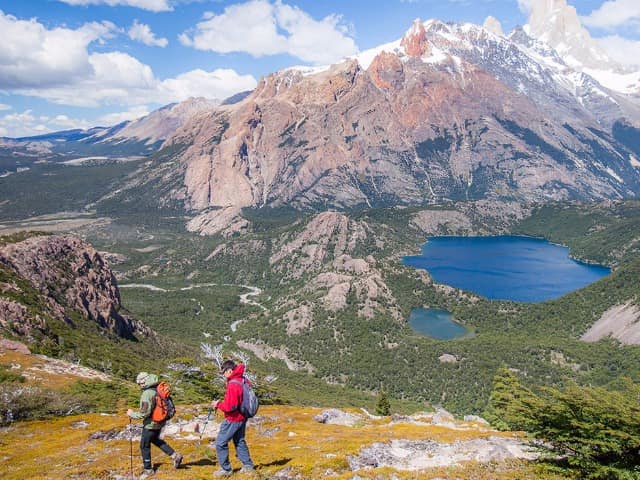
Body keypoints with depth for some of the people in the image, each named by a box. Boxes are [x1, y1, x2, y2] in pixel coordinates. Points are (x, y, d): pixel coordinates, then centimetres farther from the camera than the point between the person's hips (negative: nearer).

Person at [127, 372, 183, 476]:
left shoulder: (147, 394, -28)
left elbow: (144, 413, -26)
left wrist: (132, 414, -11)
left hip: (151, 424, -8)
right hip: (159, 421, 8)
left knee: (144, 446, 12)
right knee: (155, 439, 29)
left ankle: (148, 469, 26)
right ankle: (175, 455, 25)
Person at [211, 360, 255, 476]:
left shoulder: (233, 384, -24)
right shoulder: (243, 380, 3)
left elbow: (230, 406, -26)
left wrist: (218, 404, -9)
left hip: (233, 419, -9)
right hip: (242, 418, 9)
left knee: (220, 443, 3)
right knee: (240, 442, 21)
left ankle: (225, 469, 10)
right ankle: (248, 466, 25)